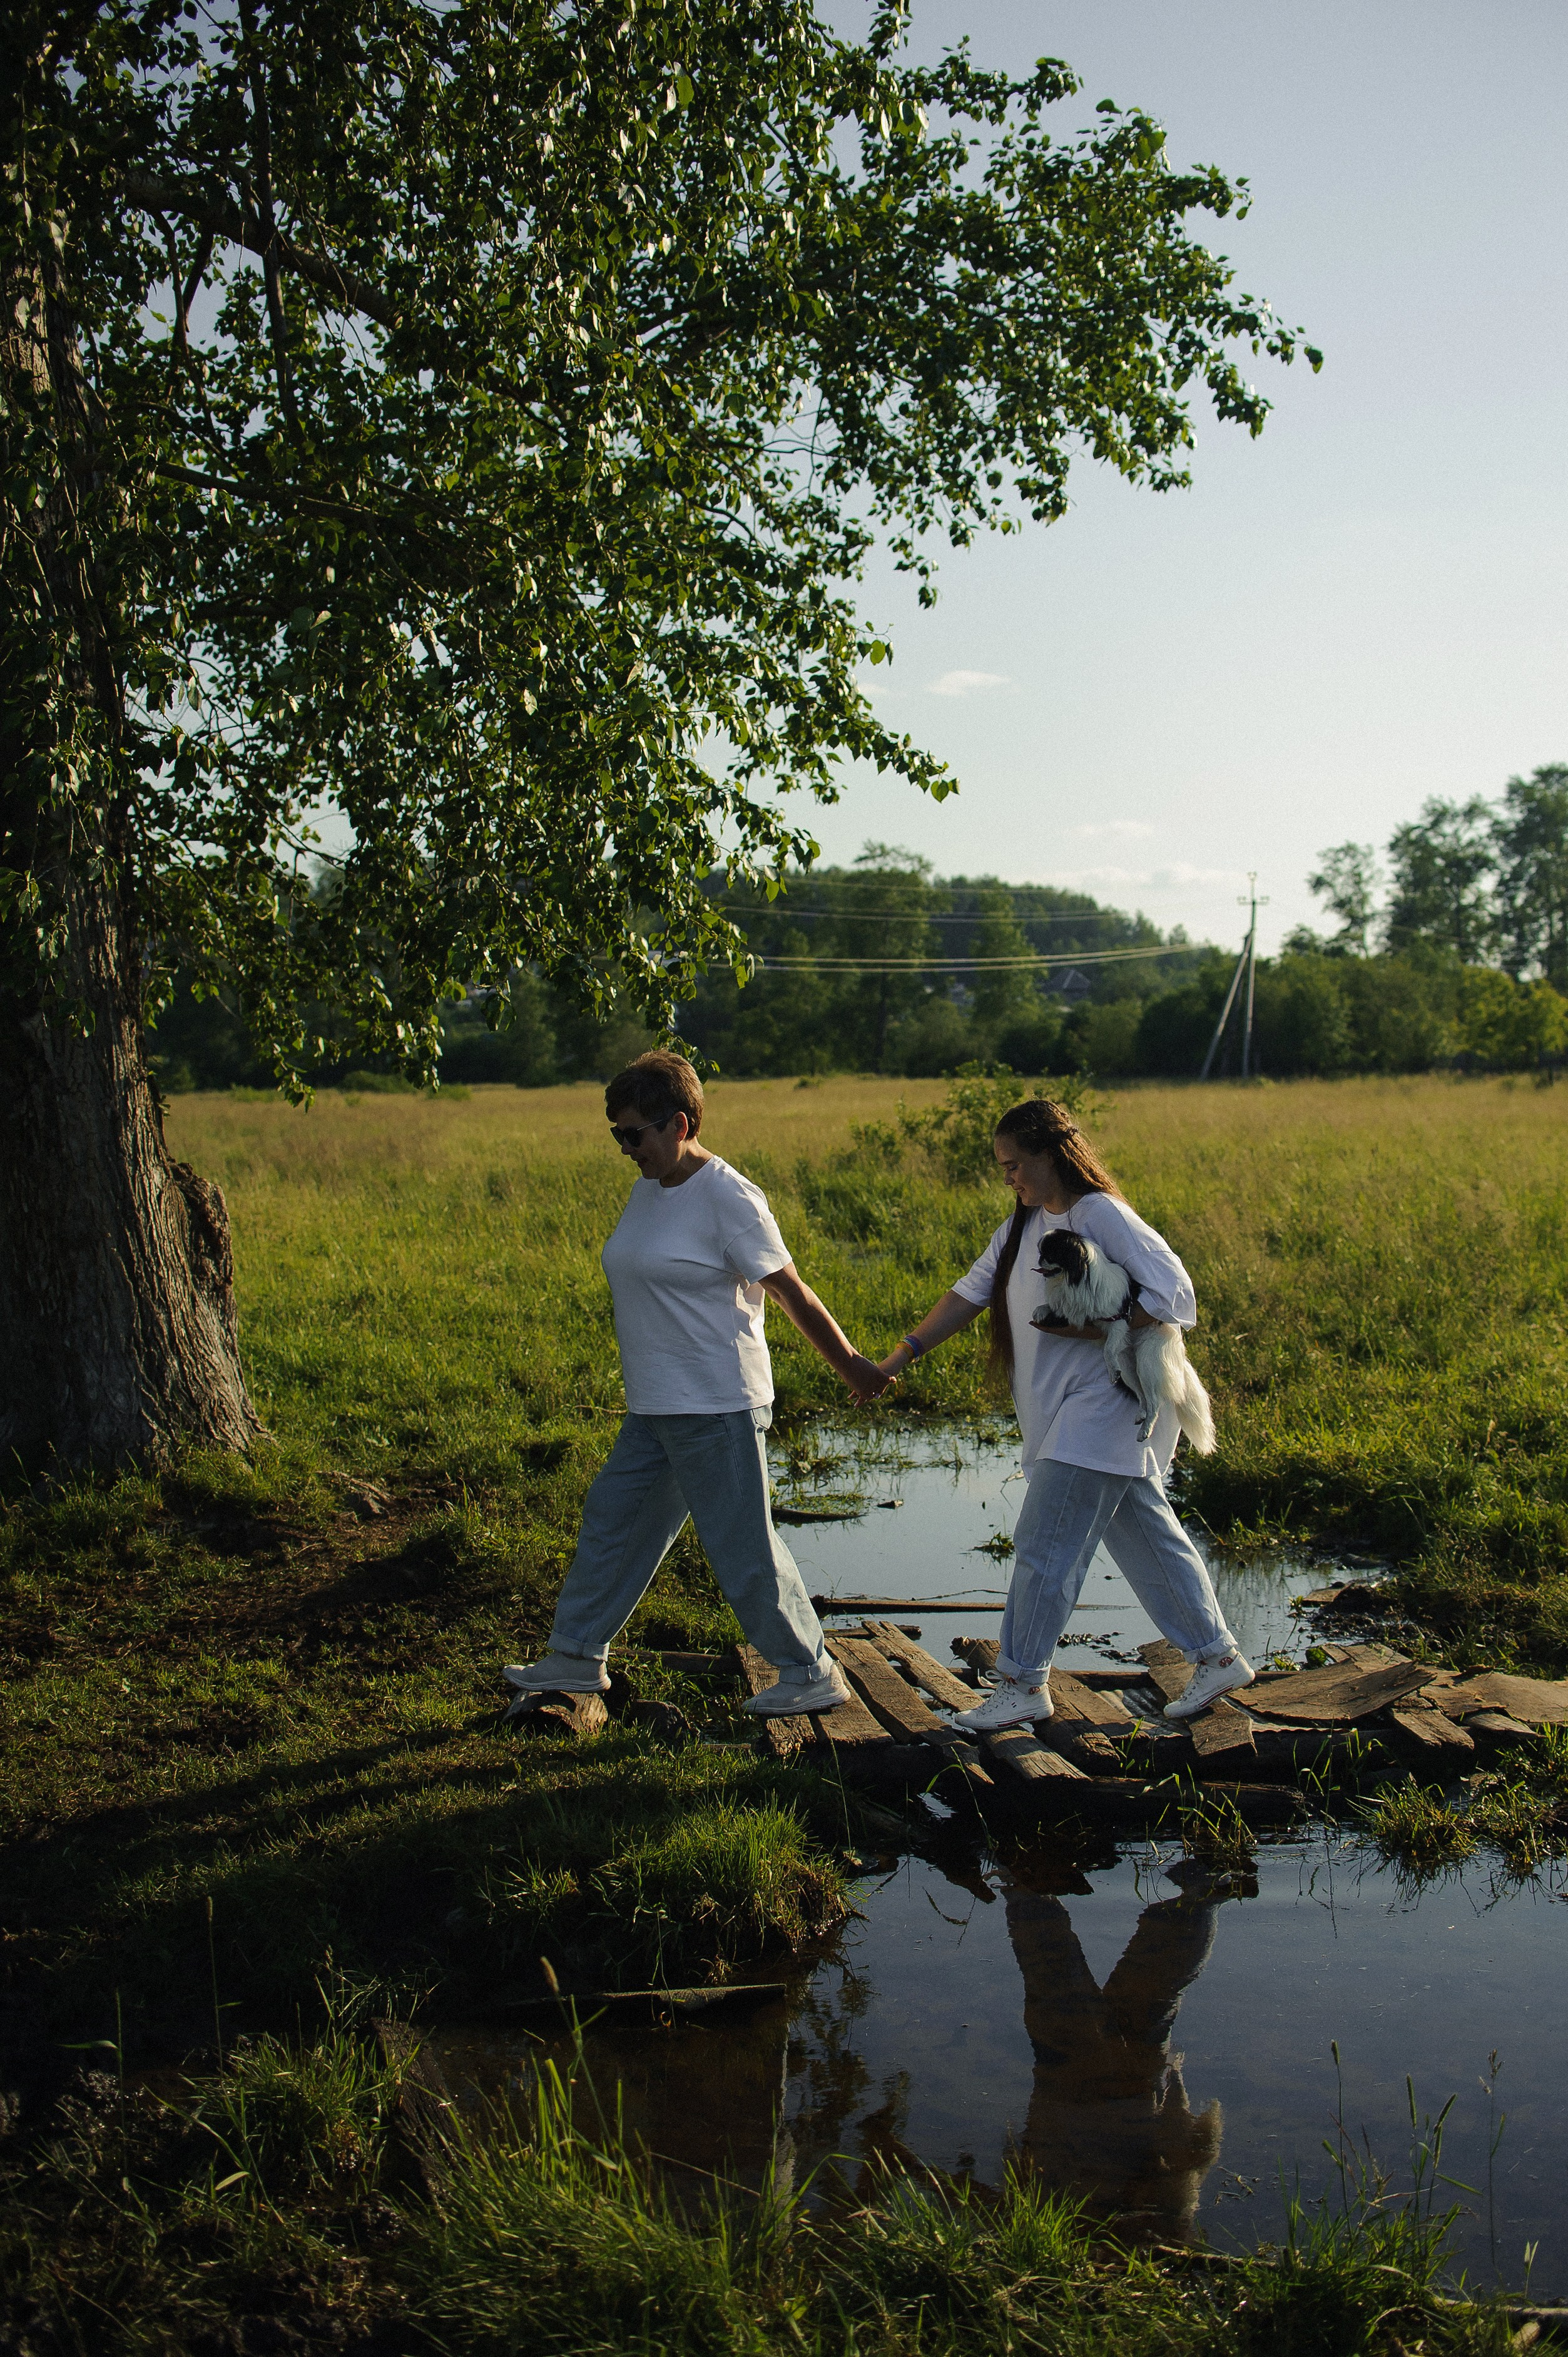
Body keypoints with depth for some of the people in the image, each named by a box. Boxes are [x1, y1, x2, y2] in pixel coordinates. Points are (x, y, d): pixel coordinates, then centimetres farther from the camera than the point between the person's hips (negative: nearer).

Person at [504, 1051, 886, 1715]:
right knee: (611, 1521, 15)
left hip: (718, 1410, -9)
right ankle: (577, 1658, 29)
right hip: (653, 1411, 9)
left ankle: (812, 1674, 11)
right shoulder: (648, 1190, 11)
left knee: (743, 1546, -2)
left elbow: (792, 1292, -13)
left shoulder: (728, 1199, -16)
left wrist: (850, 1367, -8)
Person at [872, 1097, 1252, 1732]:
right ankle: (1218, 1656, 25)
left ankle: (1024, 1683, 6)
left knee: (1043, 1547, -5)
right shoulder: (1023, 1226, 11)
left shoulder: (1102, 1215, -16)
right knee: (1145, 1537, 15)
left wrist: (1088, 1328, -21)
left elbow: (1172, 1295, -20)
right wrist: (900, 1356, 4)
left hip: (1103, 1411, -9)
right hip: (1068, 1413, 9)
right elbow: (968, 1295, 11)